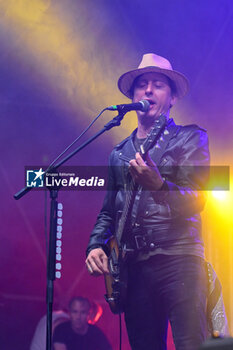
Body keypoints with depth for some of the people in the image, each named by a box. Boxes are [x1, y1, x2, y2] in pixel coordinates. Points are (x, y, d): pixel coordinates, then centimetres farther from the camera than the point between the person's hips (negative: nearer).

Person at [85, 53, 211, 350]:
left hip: (178, 260, -5)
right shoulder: (119, 154, 21)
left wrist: (158, 185, -27)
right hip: (134, 267, 5)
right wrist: (96, 245, 4)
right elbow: (108, 211, 23)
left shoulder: (191, 138, 6)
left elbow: (196, 201, -8)